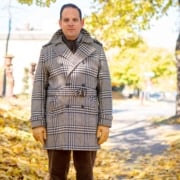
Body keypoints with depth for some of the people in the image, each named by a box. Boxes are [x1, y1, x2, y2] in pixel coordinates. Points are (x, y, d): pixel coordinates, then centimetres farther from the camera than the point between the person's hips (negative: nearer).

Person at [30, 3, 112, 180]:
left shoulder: (96, 49, 3)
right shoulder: (48, 51, 3)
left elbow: (104, 87, 1)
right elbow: (39, 88, 3)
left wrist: (105, 122, -6)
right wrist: (37, 123, -5)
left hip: (86, 119, 0)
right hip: (58, 119, 0)